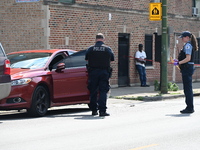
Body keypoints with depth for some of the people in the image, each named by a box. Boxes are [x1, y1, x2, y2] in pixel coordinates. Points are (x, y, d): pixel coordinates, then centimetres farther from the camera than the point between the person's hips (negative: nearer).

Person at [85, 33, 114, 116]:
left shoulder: (90, 49, 0)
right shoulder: (108, 49, 0)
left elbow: (86, 59, 9)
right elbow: (112, 59, 10)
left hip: (93, 72, 1)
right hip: (104, 72, -1)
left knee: (93, 92, 9)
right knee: (103, 91, -1)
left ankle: (94, 110, 13)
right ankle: (102, 110, -8)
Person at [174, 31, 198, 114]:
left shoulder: (187, 45, -14)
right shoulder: (189, 45, 17)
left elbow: (188, 58, -22)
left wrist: (178, 63, -17)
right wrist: (178, 61, 17)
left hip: (187, 68, -10)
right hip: (188, 68, 10)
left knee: (188, 89, -7)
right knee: (188, 89, 13)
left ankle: (190, 108, -5)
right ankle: (189, 107, 18)